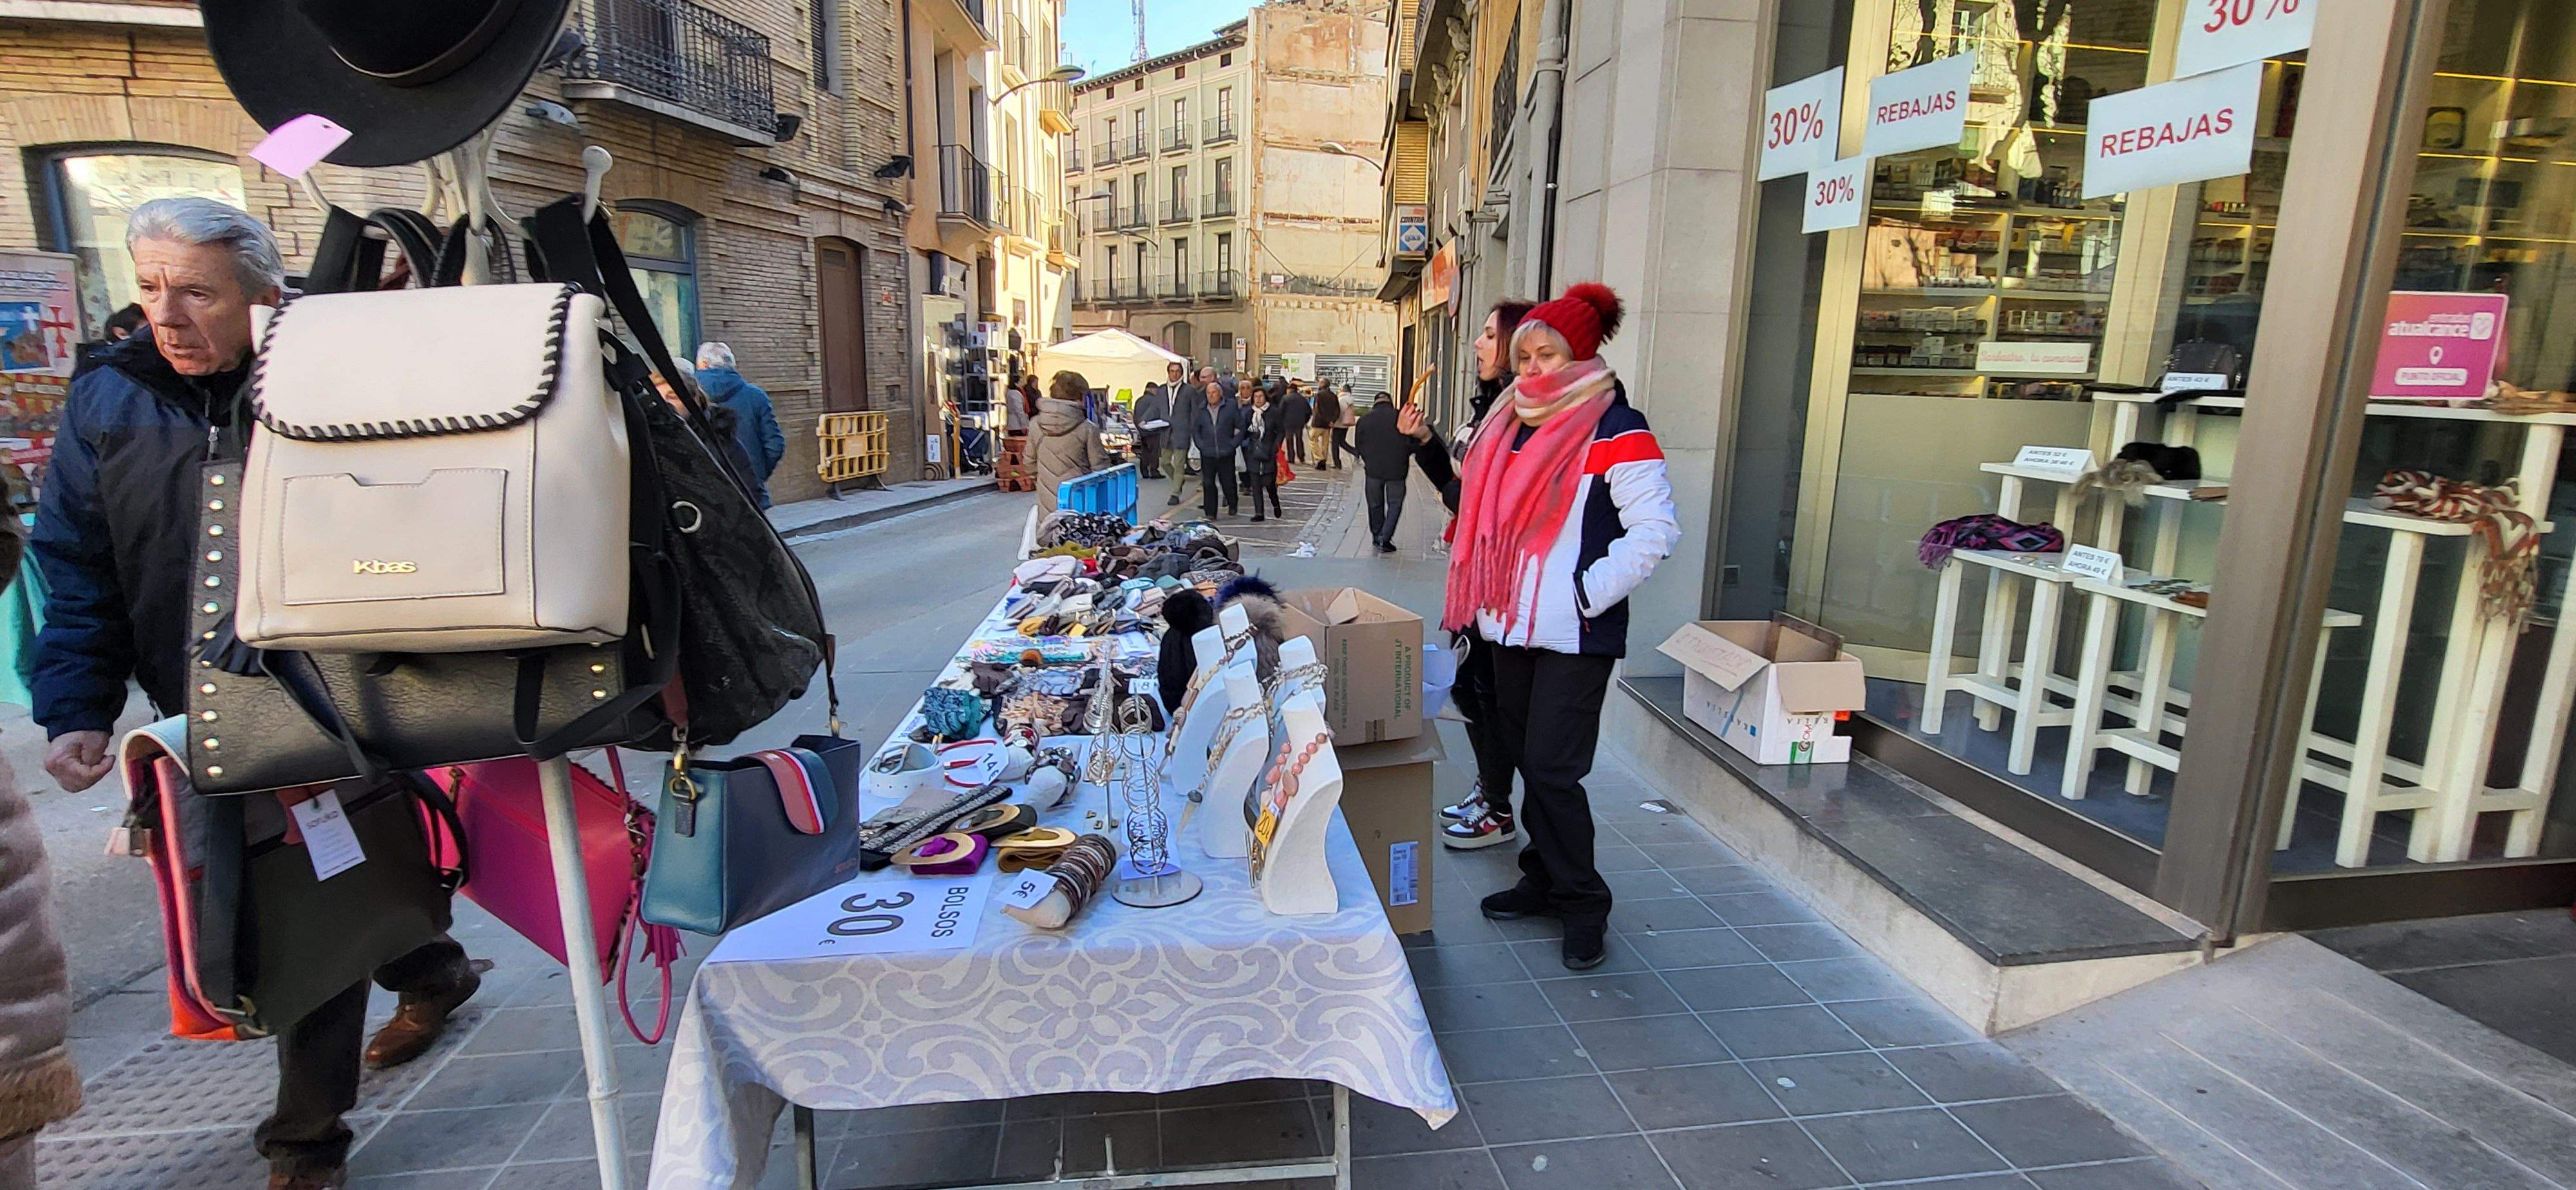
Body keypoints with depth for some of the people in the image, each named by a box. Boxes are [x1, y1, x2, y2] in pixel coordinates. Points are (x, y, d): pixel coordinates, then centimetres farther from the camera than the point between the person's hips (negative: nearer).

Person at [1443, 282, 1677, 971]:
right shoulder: (1514, 427, 13)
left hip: (1576, 635, -7)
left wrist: (1586, 594, -17)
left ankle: (1583, 903, 12)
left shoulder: (1616, 431, -11)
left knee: (1552, 768, -6)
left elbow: (1655, 530, -16)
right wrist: (1481, 600, 14)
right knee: (1528, 758, 14)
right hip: (1514, 626, 8)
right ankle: (1544, 881, 30)